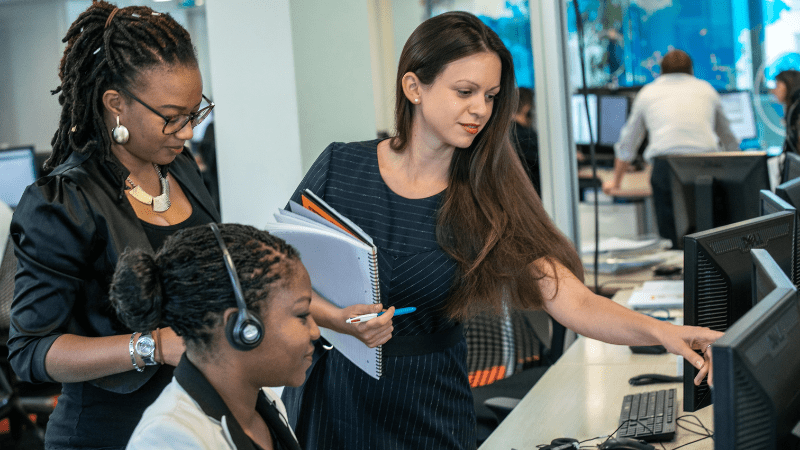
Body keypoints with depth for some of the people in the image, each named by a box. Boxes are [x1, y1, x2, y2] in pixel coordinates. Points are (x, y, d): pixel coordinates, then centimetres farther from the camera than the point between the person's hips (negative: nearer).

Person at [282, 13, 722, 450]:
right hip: (330, 400, 0)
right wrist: (339, 320, -23)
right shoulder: (340, 167, -8)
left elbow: (574, 302, -17)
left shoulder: (487, 201, -8)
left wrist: (662, 332, -34)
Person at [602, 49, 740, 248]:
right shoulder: (706, 89, 27)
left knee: (671, 238, 0)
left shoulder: (647, 93, 24)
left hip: (665, 164, -1)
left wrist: (616, 180, 46)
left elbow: (627, 144, 32)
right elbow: (729, 139, 39)